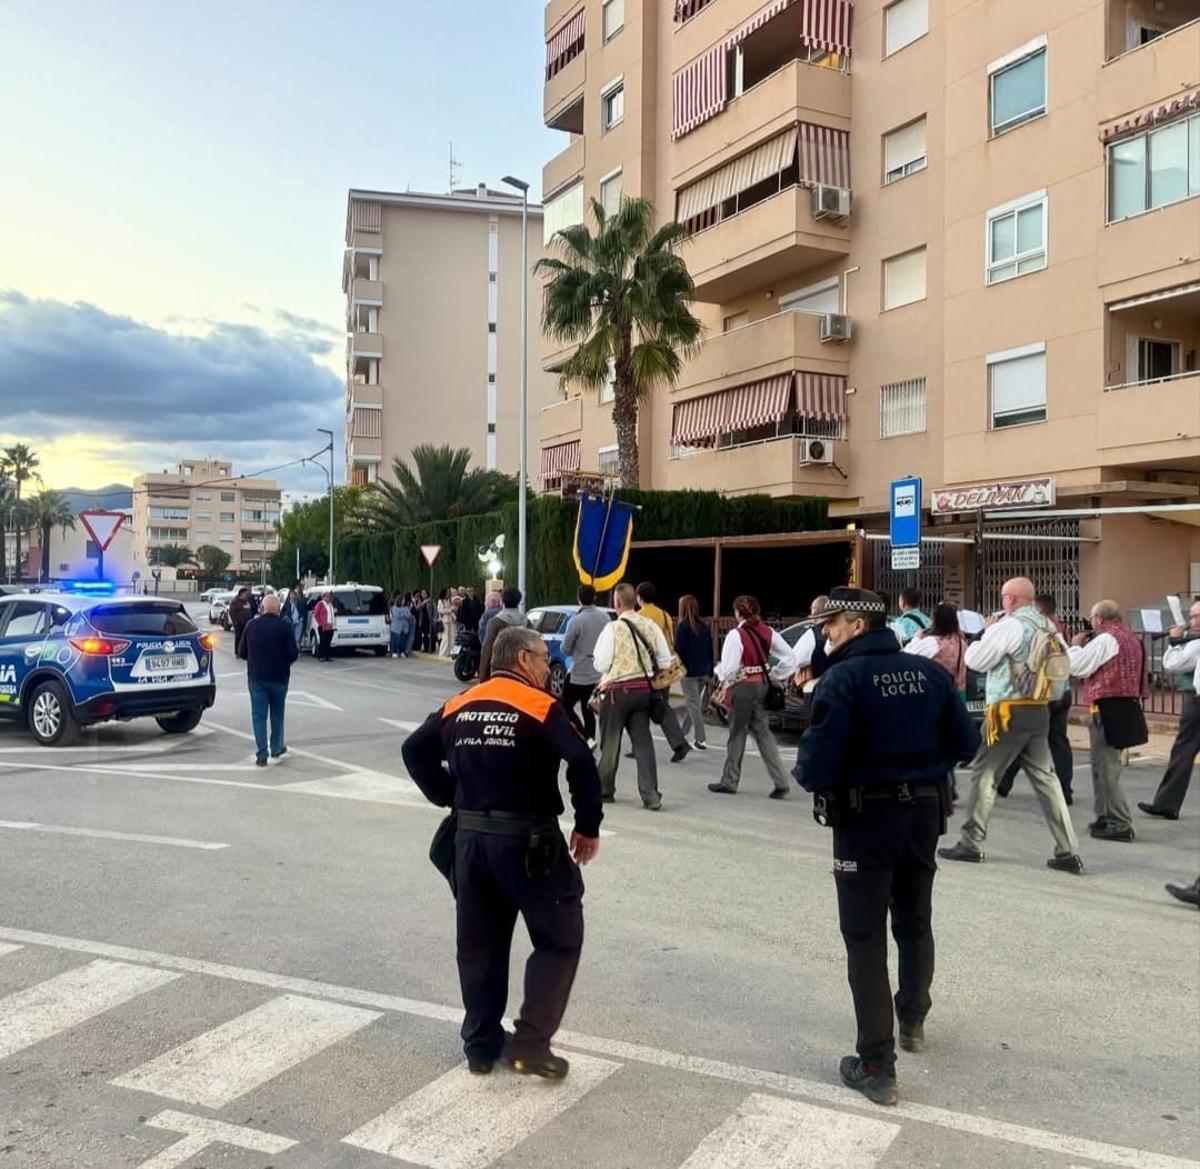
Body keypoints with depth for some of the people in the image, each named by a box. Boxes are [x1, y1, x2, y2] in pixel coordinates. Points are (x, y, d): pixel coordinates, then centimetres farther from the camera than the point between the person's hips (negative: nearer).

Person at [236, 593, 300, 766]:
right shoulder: (284, 626, -10)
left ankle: (261, 755, 0)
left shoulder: (251, 625, -1)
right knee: (277, 713, 17)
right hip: (279, 676, -1)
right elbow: (293, 653, -13)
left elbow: (242, 653, 5)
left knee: (259, 715, 4)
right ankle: (277, 748, 29)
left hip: (256, 677, 1)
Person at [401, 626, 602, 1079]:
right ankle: (530, 1042, 4)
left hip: (471, 838, 6)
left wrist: (448, 798, 15)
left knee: (480, 942, 17)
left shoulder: (458, 706, 7)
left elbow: (414, 750, 12)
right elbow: (582, 763, -21)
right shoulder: (541, 707, -11)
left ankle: (481, 1045, 26)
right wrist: (588, 826, -10)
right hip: (528, 842, -6)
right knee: (559, 938, 8)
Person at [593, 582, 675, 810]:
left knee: (611, 742, 10)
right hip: (644, 689, 4)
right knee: (643, 741, 7)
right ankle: (651, 796, 1)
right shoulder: (651, 626, 1)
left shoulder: (613, 628, -14)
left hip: (617, 691, -4)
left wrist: (596, 654, 7)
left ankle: (604, 790, 24)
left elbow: (601, 663, -13)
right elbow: (664, 661, 3)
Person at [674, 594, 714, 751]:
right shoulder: (704, 627, 10)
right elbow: (710, 651, 13)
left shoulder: (682, 626, -10)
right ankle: (682, 732, 27)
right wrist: (710, 673, 18)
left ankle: (701, 739, -5)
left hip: (689, 672, -6)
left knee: (694, 704, -3)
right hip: (703, 672, 6)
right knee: (694, 703, 15)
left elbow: (678, 650, -14)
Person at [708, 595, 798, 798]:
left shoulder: (736, 635, -16)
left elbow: (729, 667, -19)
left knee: (737, 733, 7)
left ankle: (729, 781, 19)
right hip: (763, 685, 6)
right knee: (763, 732, 13)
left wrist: (721, 675, 2)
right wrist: (776, 675, 12)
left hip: (743, 688, -6)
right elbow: (790, 656, 5)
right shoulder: (767, 632, 4)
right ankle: (780, 783, 7)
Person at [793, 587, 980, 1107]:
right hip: (924, 812, 6)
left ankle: (877, 1067, 6)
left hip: (866, 819, -6)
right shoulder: (930, 672, 0)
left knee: (866, 938, 4)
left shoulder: (842, 678, -17)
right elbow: (965, 745, 5)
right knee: (915, 922, 24)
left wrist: (804, 774, 0)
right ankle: (913, 1020, 45)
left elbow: (817, 764, -21)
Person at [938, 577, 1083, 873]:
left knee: (983, 774, 5)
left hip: (1010, 712, -7)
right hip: (1039, 712, 7)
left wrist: (987, 632, 7)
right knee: (1045, 777, 9)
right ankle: (1068, 852, 6)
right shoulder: (1048, 627, 10)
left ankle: (970, 844, 12)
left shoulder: (1008, 626, -13)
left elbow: (974, 660, -8)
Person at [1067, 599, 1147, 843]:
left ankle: (1121, 825, -7)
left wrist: (1076, 645, 2)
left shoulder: (1105, 639, -14)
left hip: (1109, 709, -10)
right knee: (1106, 767, 18)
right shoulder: (1131, 639, 16)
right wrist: (1087, 647, 14)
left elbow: (1075, 667, -14)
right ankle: (1107, 818, 23)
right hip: (1126, 707, 10)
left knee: (1106, 769, -6)